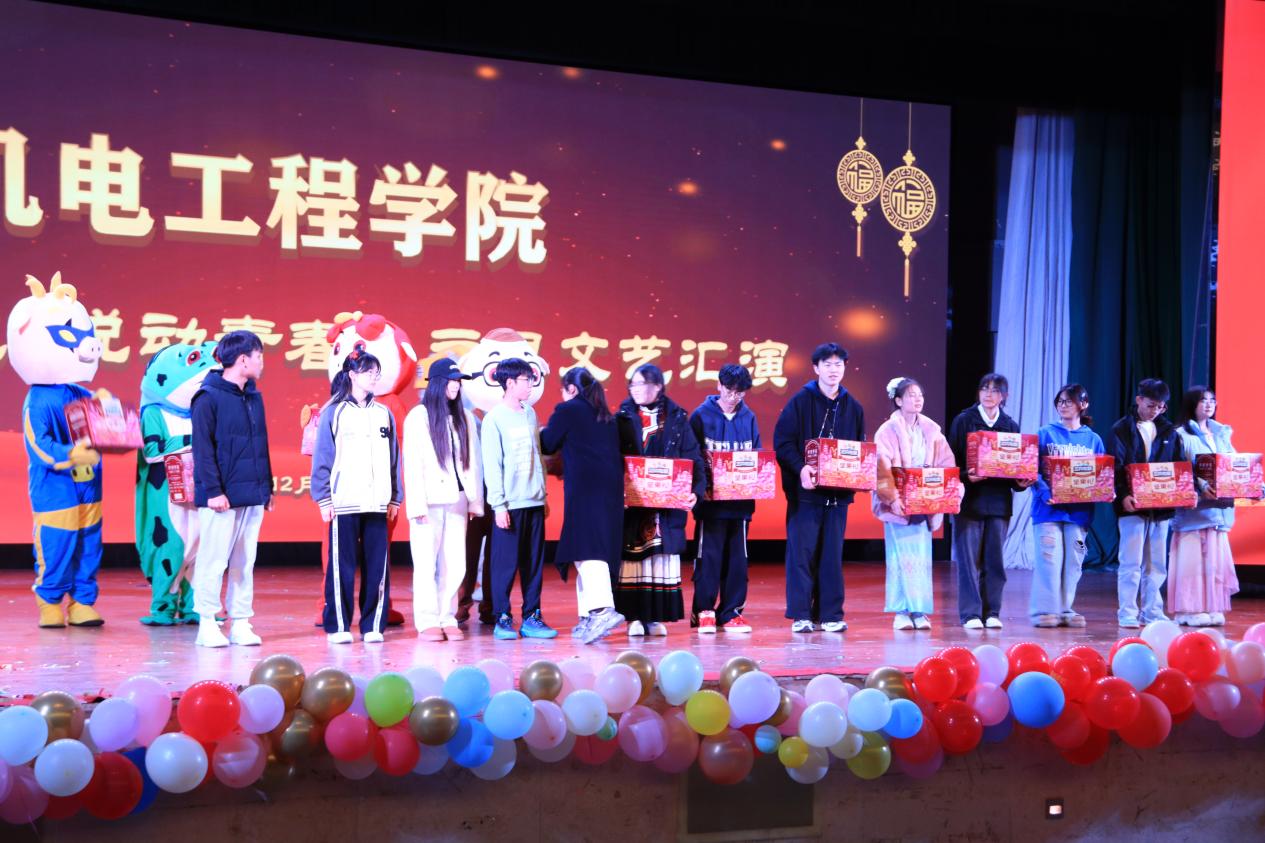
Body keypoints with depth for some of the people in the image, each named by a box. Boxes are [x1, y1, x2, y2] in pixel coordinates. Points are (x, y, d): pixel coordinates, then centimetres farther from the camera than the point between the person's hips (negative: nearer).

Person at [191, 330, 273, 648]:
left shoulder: (254, 397, 15)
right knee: (213, 560, -2)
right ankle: (207, 624, 7)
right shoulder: (208, 397, -7)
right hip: (222, 497, -7)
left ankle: (241, 623, 14)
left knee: (244, 562, 9)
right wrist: (213, 490, -16)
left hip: (253, 496, 7)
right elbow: (203, 448, -11)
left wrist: (267, 487, 16)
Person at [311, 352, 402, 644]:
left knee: (378, 566, 1)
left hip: (377, 503, 3)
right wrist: (323, 498, -6)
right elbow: (322, 457, 0)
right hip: (344, 502, -3)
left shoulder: (384, 414, 13)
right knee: (342, 566, -1)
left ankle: (373, 625, 8)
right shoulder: (334, 413, 2)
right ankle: (338, 626, 6)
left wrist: (395, 497, 9)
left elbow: (393, 458, 14)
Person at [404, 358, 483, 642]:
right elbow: (412, 465, -3)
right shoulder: (418, 417, 0)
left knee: (455, 564, 1)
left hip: (456, 501, 4)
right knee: (427, 563, -3)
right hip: (429, 501, -4)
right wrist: (418, 505, -10)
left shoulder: (465, 418, 13)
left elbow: (473, 462, 13)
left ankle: (448, 618, 8)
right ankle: (428, 621, 3)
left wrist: (475, 501, 7)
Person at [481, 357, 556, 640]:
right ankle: (502, 619, 6)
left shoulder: (530, 414, 12)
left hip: (534, 501, 6)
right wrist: (499, 505, -12)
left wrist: (543, 493, 12)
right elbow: (492, 465, -8)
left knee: (534, 563, 7)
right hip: (510, 503, -6)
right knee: (506, 563, -2)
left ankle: (531, 617, 13)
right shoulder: (494, 418, -5)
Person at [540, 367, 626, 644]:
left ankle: (603, 609, -27)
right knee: (600, 547, 9)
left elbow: (547, 445, 5)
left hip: (584, 488, -7)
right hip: (611, 488, 7)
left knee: (586, 548, -11)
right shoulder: (605, 416, 19)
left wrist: (542, 432, 26)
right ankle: (590, 618, 11)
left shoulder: (567, 411, 0)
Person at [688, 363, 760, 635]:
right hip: (710, 501, -4)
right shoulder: (701, 416, -2)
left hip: (741, 501, 4)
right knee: (708, 557, -2)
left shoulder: (748, 417, 8)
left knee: (737, 558, 7)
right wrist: (702, 482, -16)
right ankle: (704, 612, 6)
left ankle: (732, 612, 15)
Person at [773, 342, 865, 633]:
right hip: (804, 489, -3)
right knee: (802, 552, -2)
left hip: (838, 491, 4)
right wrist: (800, 468, -23)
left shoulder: (853, 407, 11)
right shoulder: (800, 402, -2)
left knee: (832, 553, 6)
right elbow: (782, 441, -8)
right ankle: (800, 615, 4)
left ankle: (830, 614, 11)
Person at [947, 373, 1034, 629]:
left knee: (994, 560, 5)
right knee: (969, 559, -3)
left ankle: (991, 613, 12)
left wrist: (1021, 482, -7)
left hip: (999, 500, 3)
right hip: (969, 499, -3)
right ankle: (970, 613, 2)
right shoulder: (963, 421, 2)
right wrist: (965, 476, -19)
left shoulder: (1011, 426, 11)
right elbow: (951, 459, -1)